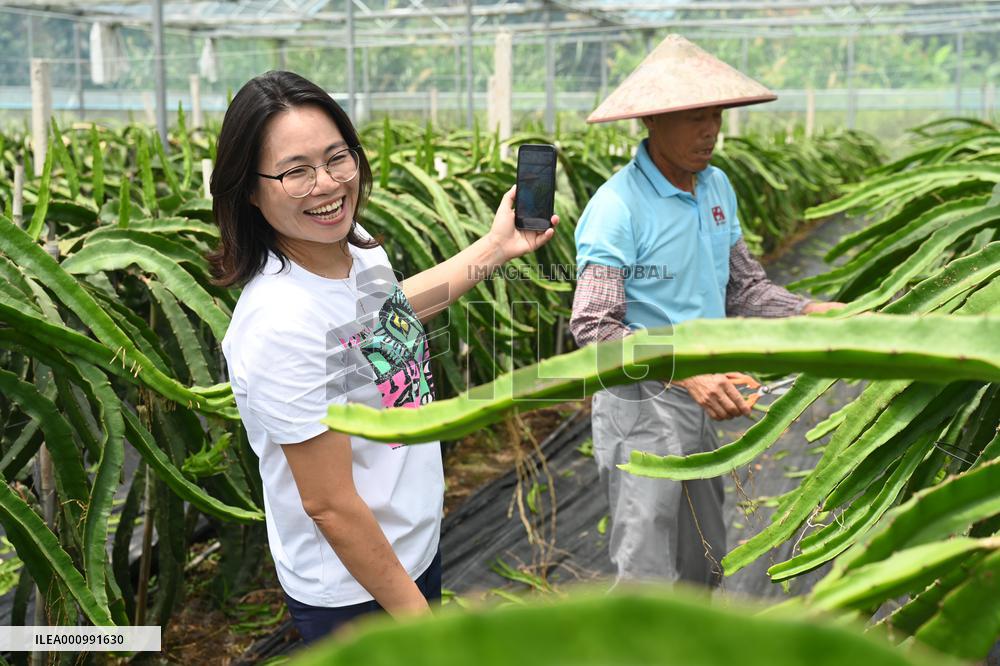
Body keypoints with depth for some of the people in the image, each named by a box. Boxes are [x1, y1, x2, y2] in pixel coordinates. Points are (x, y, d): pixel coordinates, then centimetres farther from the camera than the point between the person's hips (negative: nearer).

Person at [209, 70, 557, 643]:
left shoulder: (358, 249, -7)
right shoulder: (281, 325, -31)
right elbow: (329, 504, -25)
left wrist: (497, 246, 19)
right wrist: (413, 613, -16)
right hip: (353, 596, -8)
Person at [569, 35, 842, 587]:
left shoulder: (717, 188, 6)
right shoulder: (618, 206, -19)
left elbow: (743, 287, 11)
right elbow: (593, 327, -23)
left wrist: (817, 312, -5)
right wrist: (685, 371, -32)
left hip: (698, 407, 8)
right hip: (640, 406, -8)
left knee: (702, 567, 21)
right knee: (647, 573, 0)